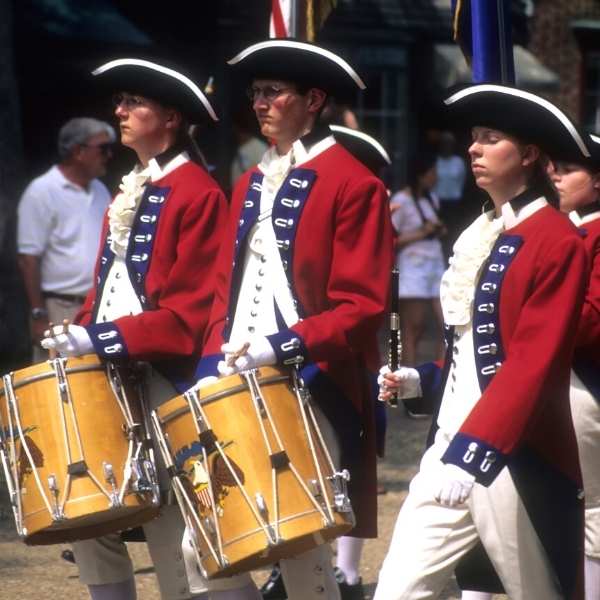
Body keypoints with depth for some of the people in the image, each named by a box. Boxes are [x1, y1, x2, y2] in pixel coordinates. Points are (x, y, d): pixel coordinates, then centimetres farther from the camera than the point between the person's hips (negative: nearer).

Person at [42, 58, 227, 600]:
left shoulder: (197, 194, -9)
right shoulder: (129, 192, 18)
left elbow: (191, 312, -15)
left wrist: (103, 339, -22)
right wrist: (82, 338, 4)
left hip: (162, 382, -8)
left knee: (171, 526, -5)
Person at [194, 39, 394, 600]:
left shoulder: (353, 184, -6)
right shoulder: (250, 184, 16)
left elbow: (361, 306, -11)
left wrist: (285, 345, -22)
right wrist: (214, 360, 1)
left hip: (308, 389, -7)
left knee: (301, 551, -7)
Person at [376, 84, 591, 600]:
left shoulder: (558, 241, -11)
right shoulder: (478, 236, 15)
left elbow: (535, 363, -20)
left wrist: (474, 451, -27)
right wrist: (423, 380, 6)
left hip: (517, 457, -8)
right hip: (452, 444, 8)